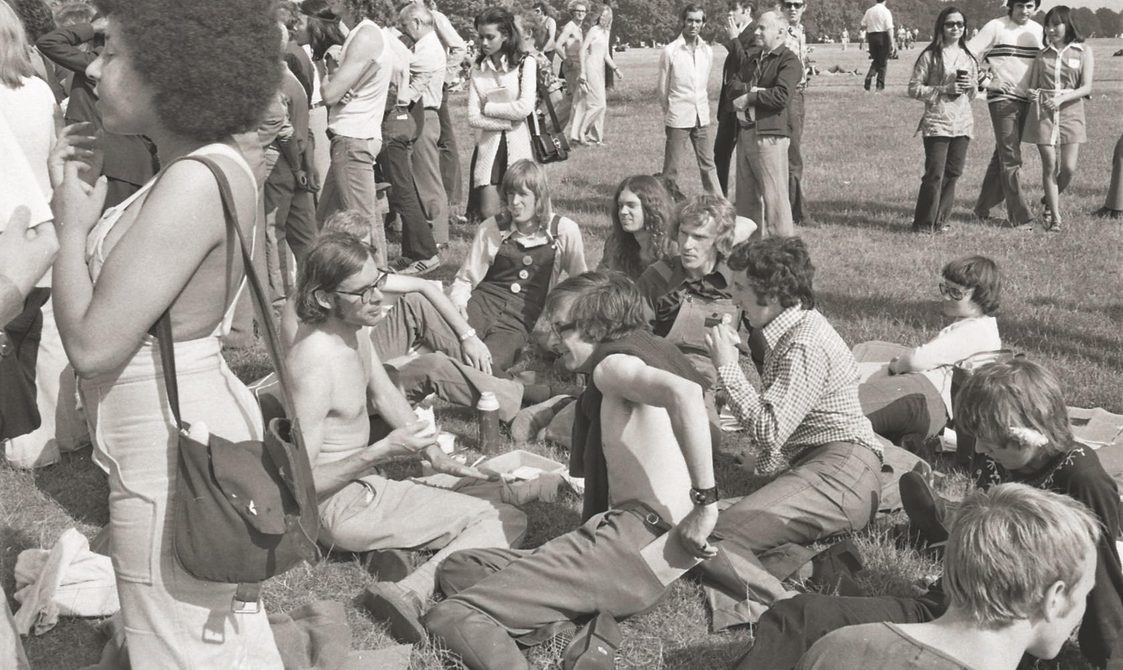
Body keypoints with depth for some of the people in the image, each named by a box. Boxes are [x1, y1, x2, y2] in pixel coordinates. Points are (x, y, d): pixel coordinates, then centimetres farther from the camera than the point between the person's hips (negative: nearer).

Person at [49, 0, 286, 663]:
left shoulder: (193, 185, -26)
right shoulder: (215, 162, 5)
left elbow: (92, 344, -25)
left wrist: (72, 227, -13)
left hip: (174, 448, -10)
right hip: (191, 421, 10)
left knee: (182, 646, 9)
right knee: (226, 624, 25)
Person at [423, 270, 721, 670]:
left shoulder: (615, 362, -6)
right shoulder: (648, 353, 23)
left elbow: (683, 393, -28)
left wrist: (705, 502, -25)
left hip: (633, 543, -11)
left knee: (449, 618, -16)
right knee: (459, 569, 14)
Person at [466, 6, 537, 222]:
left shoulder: (525, 63, -1)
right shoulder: (478, 69, 8)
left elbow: (524, 108, -14)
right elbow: (473, 118, 0)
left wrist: (488, 108, -4)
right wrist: (509, 122, -10)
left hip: (518, 147, -2)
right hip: (488, 147, 2)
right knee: (488, 217, -7)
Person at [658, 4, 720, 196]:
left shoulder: (707, 51, 6)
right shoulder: (670, 51, -9)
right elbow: (662, 88, -1)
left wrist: (700, 106, 16)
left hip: (702, 117, 5)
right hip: (678, 118, -5)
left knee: (708, 164, 9)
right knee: (671, 168, 0)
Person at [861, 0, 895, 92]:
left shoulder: (869, 11, 6)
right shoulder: (886, 12, -8)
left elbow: (863, 27, 8)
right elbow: (889, 29, -12)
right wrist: (892, 45, -11)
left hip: (871, 37, 4)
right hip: (883, 37, -4)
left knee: (875, 60, 19)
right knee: (883, 62, 8)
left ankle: (869, 76, -9)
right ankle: (880, 86, 8)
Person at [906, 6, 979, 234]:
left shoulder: (969, 58, 13)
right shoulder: (930, 56, -2)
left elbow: (973, 95, 21)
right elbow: (914, 89, -5)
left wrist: (971, 86, -2)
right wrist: (944, 89, -15)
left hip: (963, 123, 5)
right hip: (937, 123, -5)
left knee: (953, 173, 6)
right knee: (935, 174, -8)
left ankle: (940, 220, 16)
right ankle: (924, 223, 1)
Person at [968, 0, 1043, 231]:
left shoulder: (1038, 30, 9)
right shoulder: (995, 27, -6)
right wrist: (987, 82, -14)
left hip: (1026, 100, 6)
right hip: (1002, 99, -6)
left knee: (1003, 155, 14)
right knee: (1011, 160, -7)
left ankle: (983, 207, 26)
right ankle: (1020, 217, -3)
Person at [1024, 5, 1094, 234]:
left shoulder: (1083, 52, 5)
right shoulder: (1042, 54, 12)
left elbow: (1086, 88, -2)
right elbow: (1033, 85, 14)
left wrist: (1062, 98, -17)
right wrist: (1033, 94, -9)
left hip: (1070, 111, -1)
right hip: (1043, 112, 1)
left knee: (1069, 168, -6)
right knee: (1050, 165, -5)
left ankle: (1050, 203, 22)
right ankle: (1054, 217, 3)